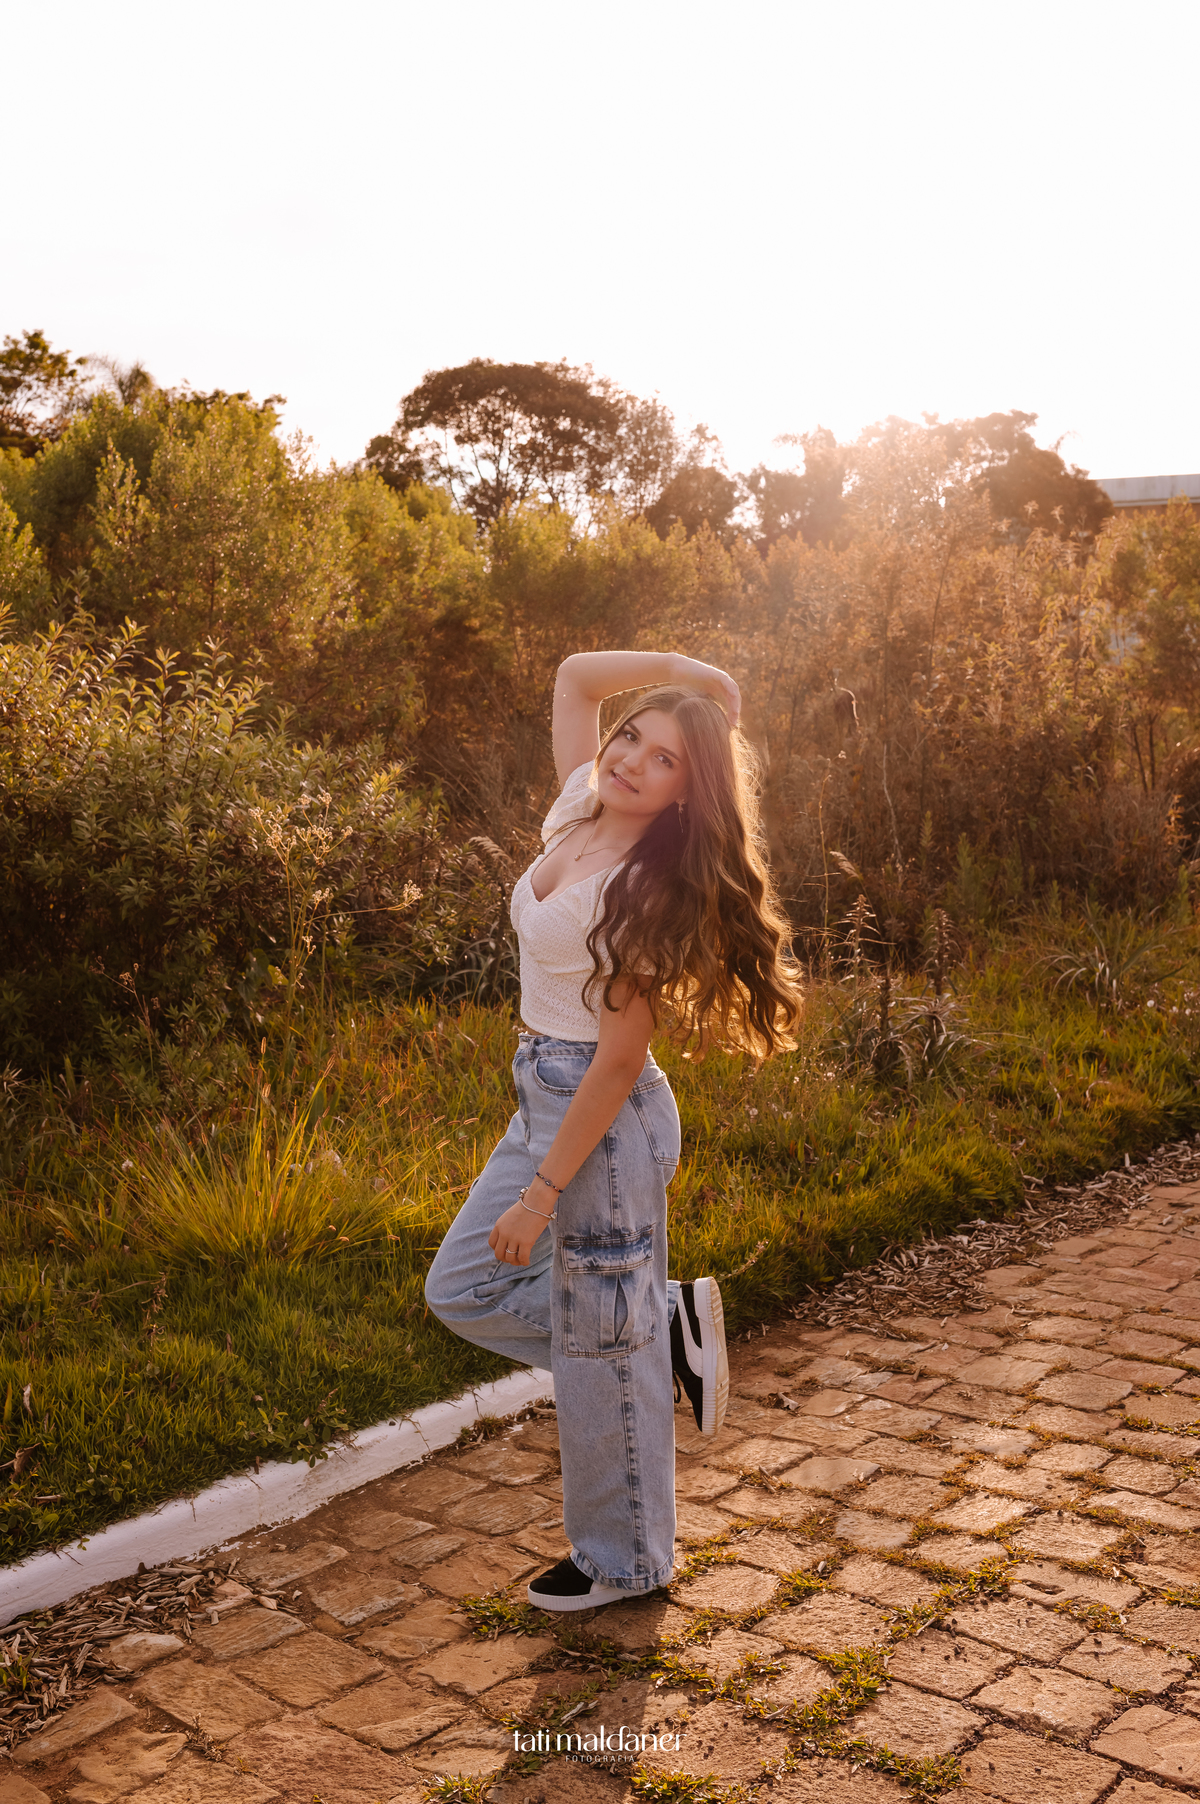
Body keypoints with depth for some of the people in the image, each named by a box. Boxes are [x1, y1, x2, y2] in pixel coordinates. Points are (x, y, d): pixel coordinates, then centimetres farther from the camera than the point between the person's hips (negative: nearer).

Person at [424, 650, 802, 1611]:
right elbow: (575, 675, 15)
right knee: (463, 1290, 17)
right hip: (543, 1096, 9)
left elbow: (620, 1062, -20)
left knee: (602, 1346, 6)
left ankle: (626, 1562, 26)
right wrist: (683, 669, 2)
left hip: (604, 1119, -9)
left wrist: (542, 1192, -18)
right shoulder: (579, 814, 2)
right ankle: (668, 1324, 24)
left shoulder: (650, 889, -20)